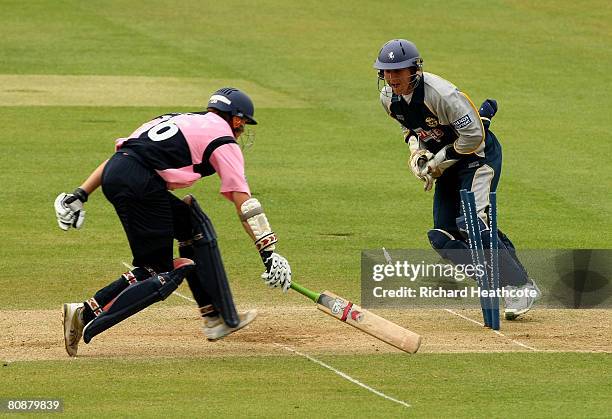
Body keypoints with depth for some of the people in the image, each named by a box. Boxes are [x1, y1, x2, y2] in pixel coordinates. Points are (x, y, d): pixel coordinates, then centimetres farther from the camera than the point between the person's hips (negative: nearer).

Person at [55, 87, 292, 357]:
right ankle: (87, 316, -16)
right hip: (142, 184, -8)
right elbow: (243, 203, 4)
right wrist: (269, 253, 2)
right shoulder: (224, 142, 13)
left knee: (192, 222, 22)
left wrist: (80, 195, 21)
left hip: (113, 173, 8)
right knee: (161, 275, -2)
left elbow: (119, 153, 25)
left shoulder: (176, 119, 32)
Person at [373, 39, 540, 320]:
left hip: (479, 153, -9)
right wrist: (416, 152, -2)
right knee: (443, 235, 1)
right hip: (449, 161, 9)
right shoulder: (389, 98, -4)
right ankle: (498, 284, 5)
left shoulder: (441, 94, -29)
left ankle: (521, 288, -21)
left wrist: (439, 162, -18)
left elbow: (473, 135, -25)